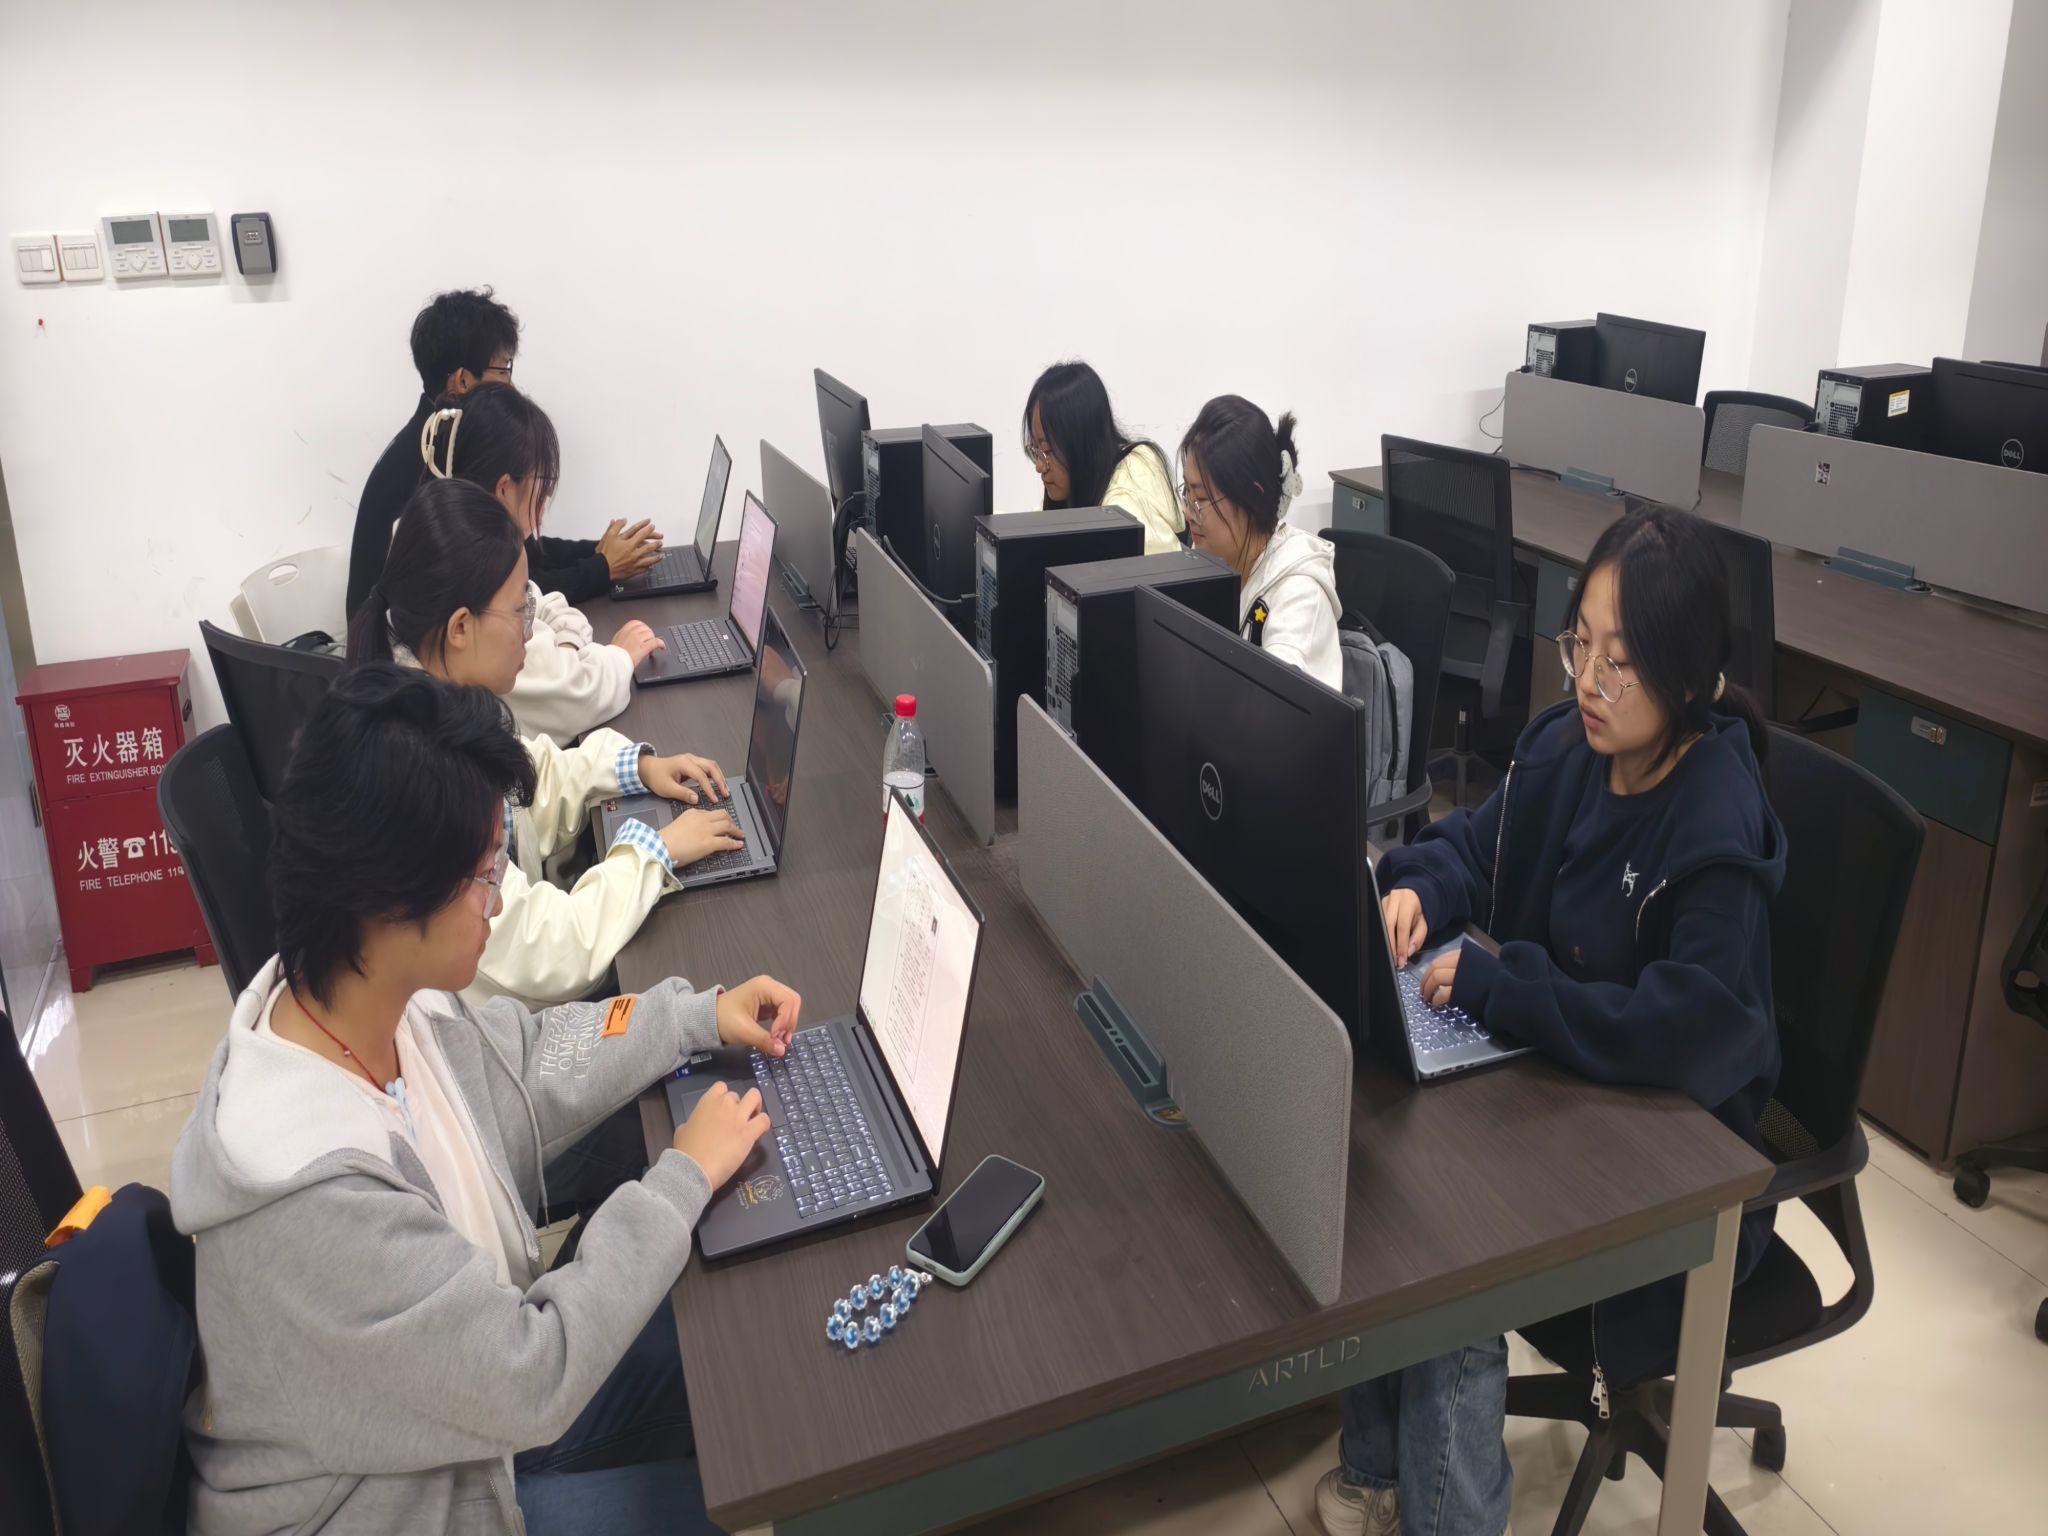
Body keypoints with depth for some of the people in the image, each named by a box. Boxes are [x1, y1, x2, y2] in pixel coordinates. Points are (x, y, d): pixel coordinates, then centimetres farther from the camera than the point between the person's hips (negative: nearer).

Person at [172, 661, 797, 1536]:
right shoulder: (313, 1186, -41)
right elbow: (530, 1384, -30)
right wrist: (683, 1178, -21)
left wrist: (701, 1015, 1)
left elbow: (524, 1062, 6)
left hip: (463, 1382, 7)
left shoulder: (367, 1001, -17)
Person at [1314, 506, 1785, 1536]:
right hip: (1546, 1079, 7)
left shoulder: (1718, 834, -26)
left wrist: (1492, 987, -31)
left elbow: (1697, 1028, -35)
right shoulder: (1563, 747, -5)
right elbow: (1478, 842, 10)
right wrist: (1418, 886, -13)